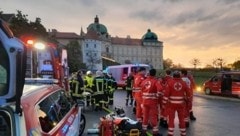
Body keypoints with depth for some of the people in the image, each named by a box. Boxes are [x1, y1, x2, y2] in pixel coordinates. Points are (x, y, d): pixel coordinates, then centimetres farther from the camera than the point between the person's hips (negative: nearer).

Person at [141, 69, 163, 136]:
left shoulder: (144, 81, 8)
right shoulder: (156, 81, -10)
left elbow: (142, 89, 10)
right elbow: (160, 89, -25)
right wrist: (157, 96, -11)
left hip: (145, 101, 5)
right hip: (153, 101, -5)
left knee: (145, 116, 15)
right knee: (154, 117, 4)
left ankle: (144, 130, 25)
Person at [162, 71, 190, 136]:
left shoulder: (170, 83, -8)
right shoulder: (184, 83, -1)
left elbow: (166, 93, -11)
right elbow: (188, 93, 5)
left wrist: (164, 103, -5)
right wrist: (187, 99, 24)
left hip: (172, 104, -2)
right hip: (181, 104, 2)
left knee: (171, 119, 7)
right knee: (181, 119, 15)